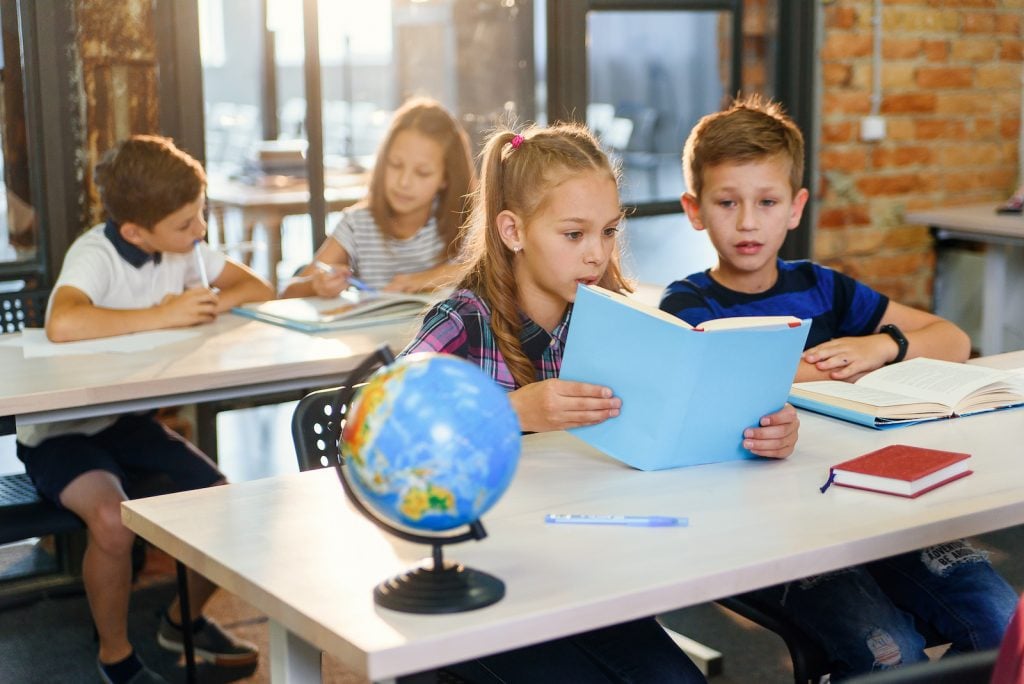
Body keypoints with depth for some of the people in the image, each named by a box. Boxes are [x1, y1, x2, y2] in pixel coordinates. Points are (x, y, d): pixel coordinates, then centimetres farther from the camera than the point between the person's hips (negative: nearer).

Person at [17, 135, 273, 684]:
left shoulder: (182, 246, -3)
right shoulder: (95, 255, -24)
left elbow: (256, 288, 2)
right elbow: (62, 324, -44)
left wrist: (207, 305, -19)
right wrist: (163, 315, -34)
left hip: (127, 421, 7)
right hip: (60, 432, -7)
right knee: (112, 519, -32)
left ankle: (184, 619, 20)